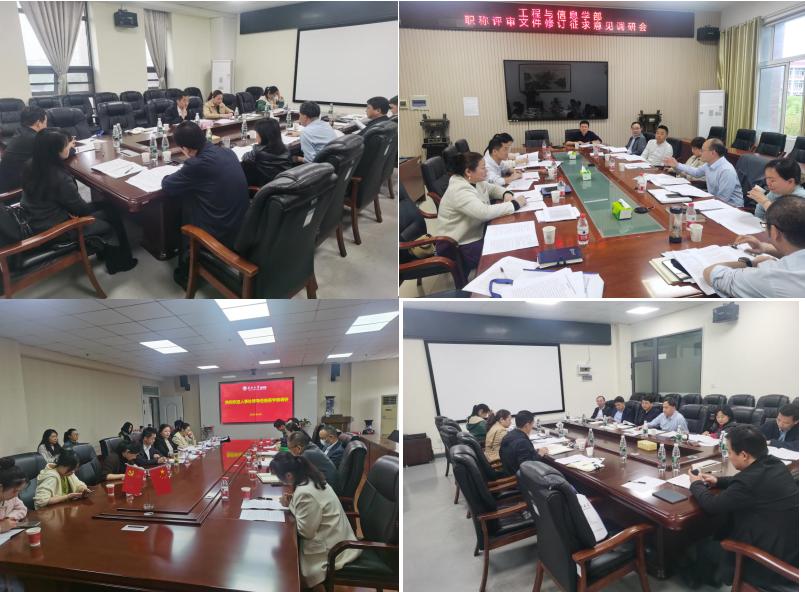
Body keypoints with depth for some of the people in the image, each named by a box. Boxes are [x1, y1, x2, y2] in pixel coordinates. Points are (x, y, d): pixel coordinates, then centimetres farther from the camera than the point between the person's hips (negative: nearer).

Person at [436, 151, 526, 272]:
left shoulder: (473, 181, 2)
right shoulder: (459, 191, -27)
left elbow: (493, 188, 18)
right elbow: (485, 212, -37)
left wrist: (507, 194, -5)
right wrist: (514, 204, -26)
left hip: (476, 233, 9)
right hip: (459, 247, -9)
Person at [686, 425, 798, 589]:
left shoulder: (753, 479, -30)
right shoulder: (774, 464, -3)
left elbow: (712, 505, -18)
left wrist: (696, 485, 1)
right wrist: (718, 481, 13)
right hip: (791, 545, 8)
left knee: (703, 545, 12)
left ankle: (695, 577, 42)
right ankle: (714, 573, 42)